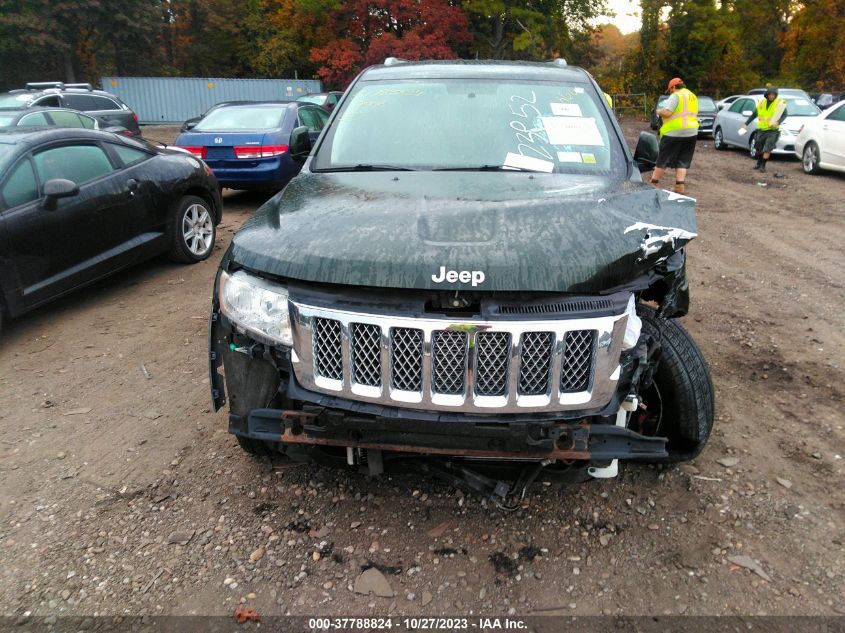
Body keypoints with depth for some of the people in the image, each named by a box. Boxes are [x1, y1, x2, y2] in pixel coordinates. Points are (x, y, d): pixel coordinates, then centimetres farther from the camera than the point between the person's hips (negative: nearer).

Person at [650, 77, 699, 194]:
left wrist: (659, 111, 2)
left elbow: (666, 112, -17)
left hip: (674, 132, -7)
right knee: (682, 161, 8)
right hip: (691, 132, 7)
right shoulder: (693, 97, 19)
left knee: (663, 160, 1)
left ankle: (653, 184, 8)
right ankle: (679, 186, -2)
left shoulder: (676, 96, -7)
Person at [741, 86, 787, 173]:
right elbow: (754, 114, 15)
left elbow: (784, 115, -10)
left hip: (772, 131, -4)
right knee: (759, 148, 14)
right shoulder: (761, 103, 5)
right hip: (761, 130, 4)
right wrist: (746, 124, 12)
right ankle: (759, 163, 35)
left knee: (767, 149, -11)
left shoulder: (780, 103, -6)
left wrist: (778, 122, -27)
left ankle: (763, 166, -3)